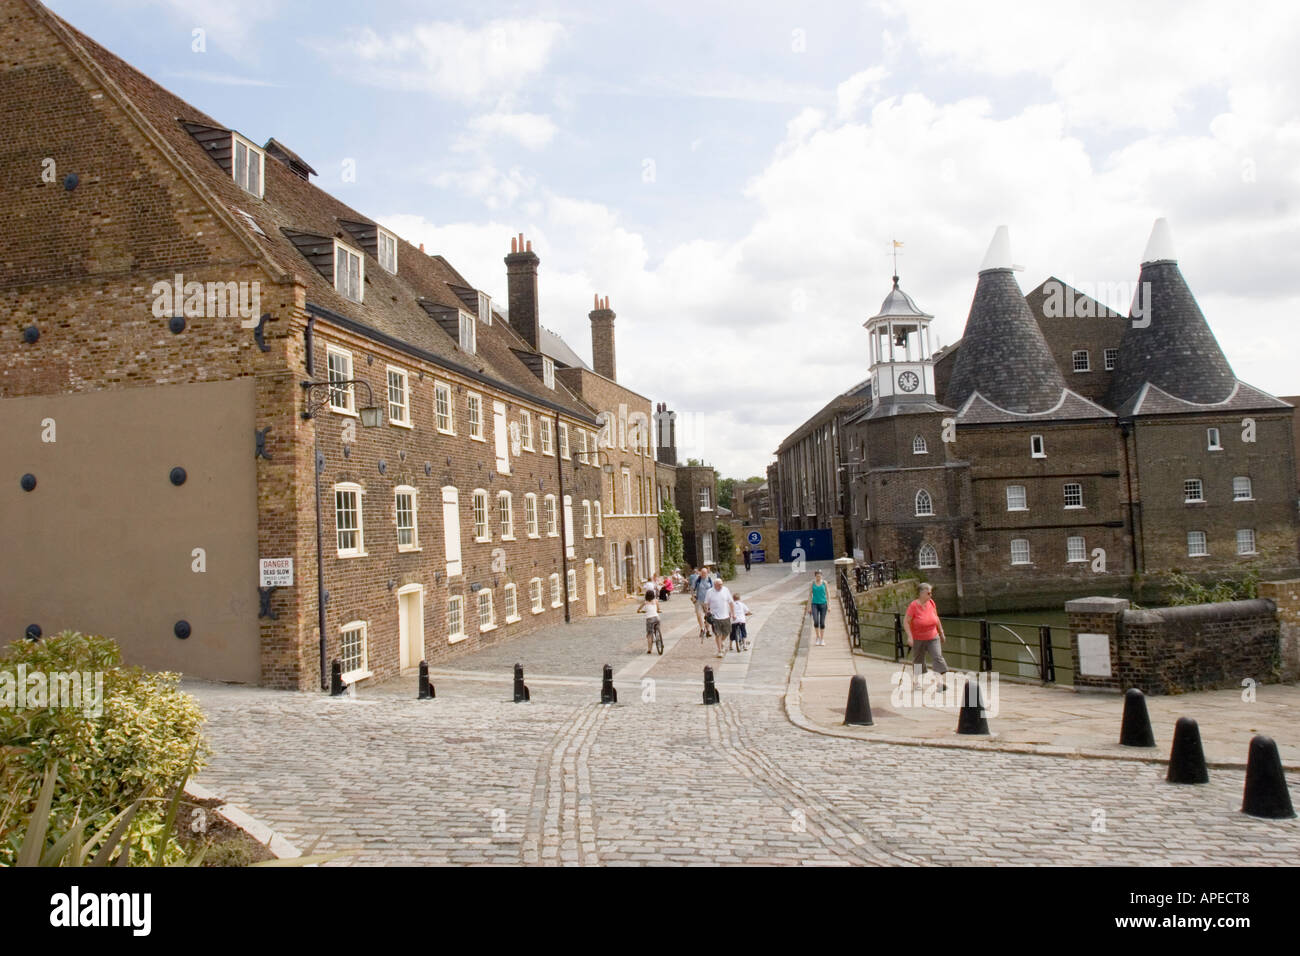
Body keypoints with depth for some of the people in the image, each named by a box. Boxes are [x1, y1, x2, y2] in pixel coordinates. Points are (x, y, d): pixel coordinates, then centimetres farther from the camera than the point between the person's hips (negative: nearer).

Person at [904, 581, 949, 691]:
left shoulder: (931, 602, -3)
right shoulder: (913, 606, -18)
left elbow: (936, 618, 11)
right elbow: (906, 621, -16)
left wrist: (941, 632, 16)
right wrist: (910, 637, -23)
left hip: (933, 638, 3)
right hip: (918, 639, -3)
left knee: (938, 657, -14)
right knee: (917, 660, 11)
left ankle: (941, 683, -21)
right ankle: (916, 681, 32)